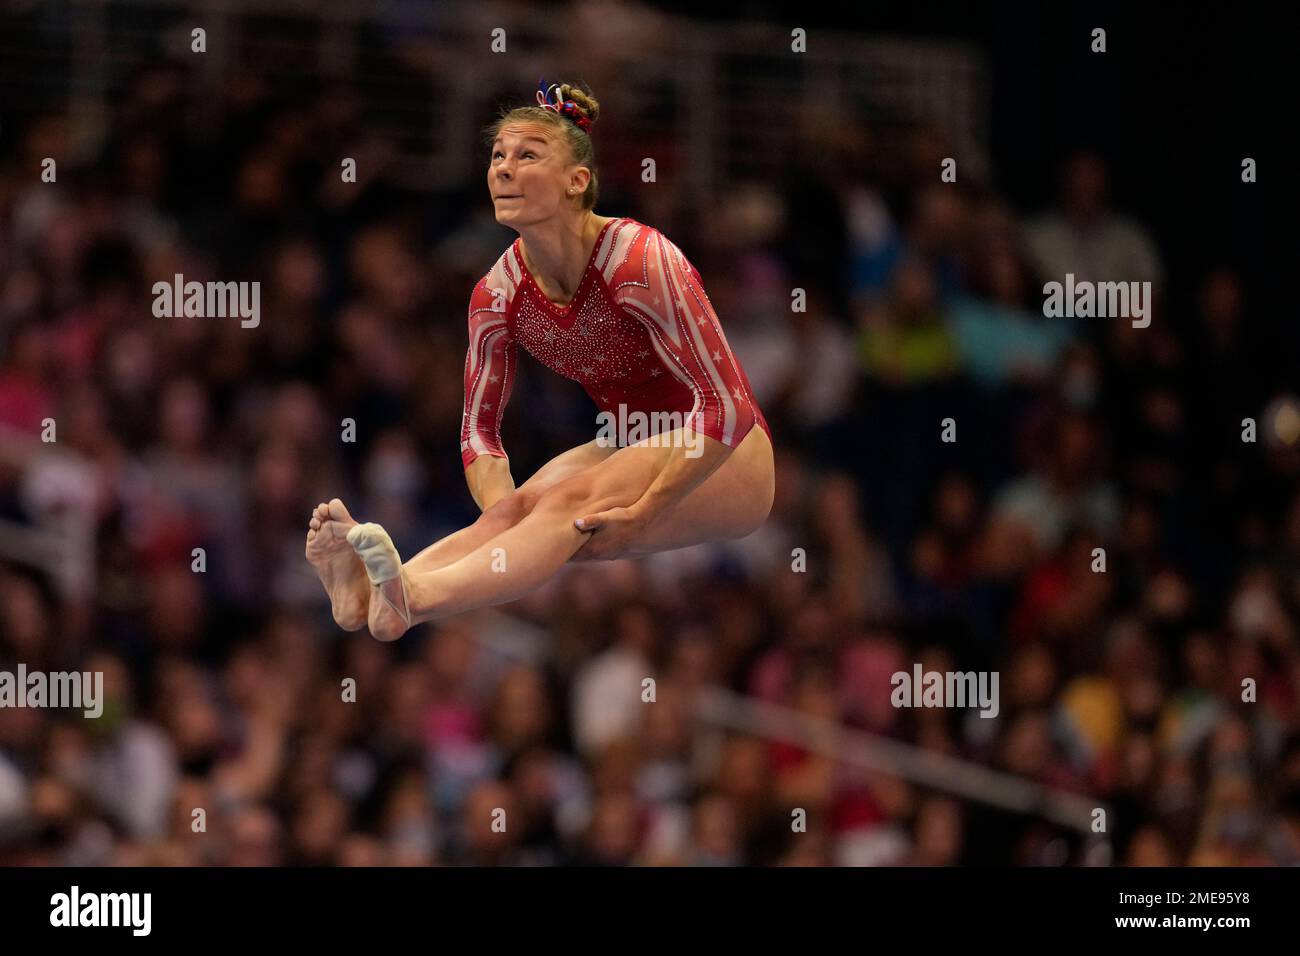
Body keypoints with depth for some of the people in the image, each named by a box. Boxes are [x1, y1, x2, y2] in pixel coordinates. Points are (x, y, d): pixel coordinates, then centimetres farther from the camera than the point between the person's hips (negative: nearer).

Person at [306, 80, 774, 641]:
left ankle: (415, 598, -56)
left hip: (721, 459, -6)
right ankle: (370, 592, -52)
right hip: (624, 446, 6)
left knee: (568, 501, -32)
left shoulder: (641, 259, -23)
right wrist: (501, 517, -18)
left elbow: (726, 406, -24)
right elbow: (479, 426, 3)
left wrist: (643, 511, -28)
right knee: (520, 506, -25)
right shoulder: (499, 292, -4)